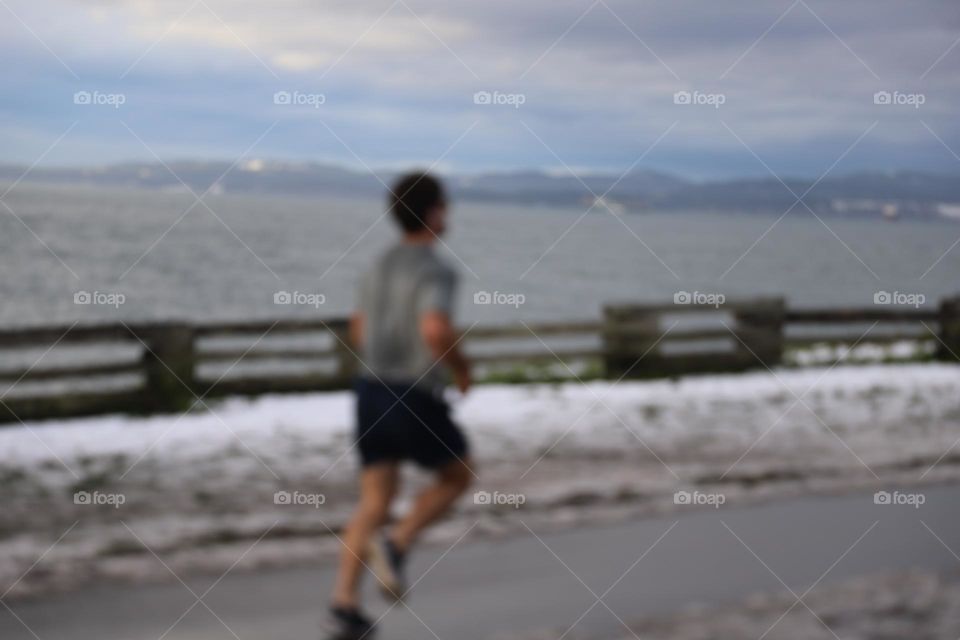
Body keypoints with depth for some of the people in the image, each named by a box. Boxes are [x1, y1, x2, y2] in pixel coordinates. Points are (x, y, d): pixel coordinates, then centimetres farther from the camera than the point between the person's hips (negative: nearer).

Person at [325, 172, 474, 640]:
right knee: (456, 476, 18)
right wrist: (461, 367, -10)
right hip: (417, 400, -6)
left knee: (374, 504, 5)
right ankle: (396, 544, -4)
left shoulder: (380, 267, 13)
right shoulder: (435, 271, -13)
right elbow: (436, 330, -30)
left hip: (373, 393, 7)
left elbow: (359, 331, 24)